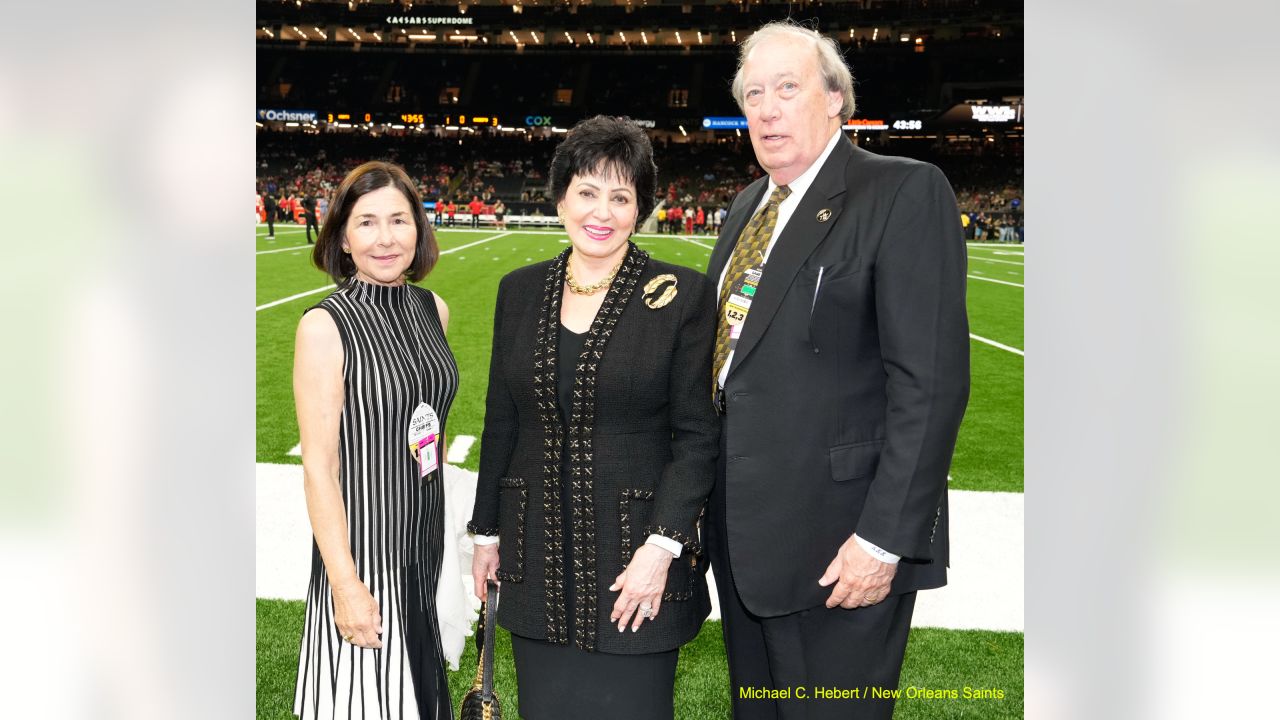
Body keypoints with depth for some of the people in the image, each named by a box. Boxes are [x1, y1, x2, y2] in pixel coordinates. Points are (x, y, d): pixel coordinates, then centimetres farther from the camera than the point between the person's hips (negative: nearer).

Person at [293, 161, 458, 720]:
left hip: (425, 541, 6)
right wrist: (345, 583, -18)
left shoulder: (434, 310, 3)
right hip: (362, 543, -6)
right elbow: (319, 465, -17)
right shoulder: (325, 326, -16)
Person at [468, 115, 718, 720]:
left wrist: (662, 545, -15)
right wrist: (486, 533, 13)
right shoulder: (520, 290, 6)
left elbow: (698, 434, -8)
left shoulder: (682, 295, -7)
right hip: (539, 552, 4)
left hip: (637, 551, -3)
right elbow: (501, 421, 12)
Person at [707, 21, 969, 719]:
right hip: (744, 532, 8)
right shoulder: (748, 206, 14)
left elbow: (931, 381, -18)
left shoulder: (905, 193, -12)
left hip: (840, 546, -8)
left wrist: (884, 539, -21)